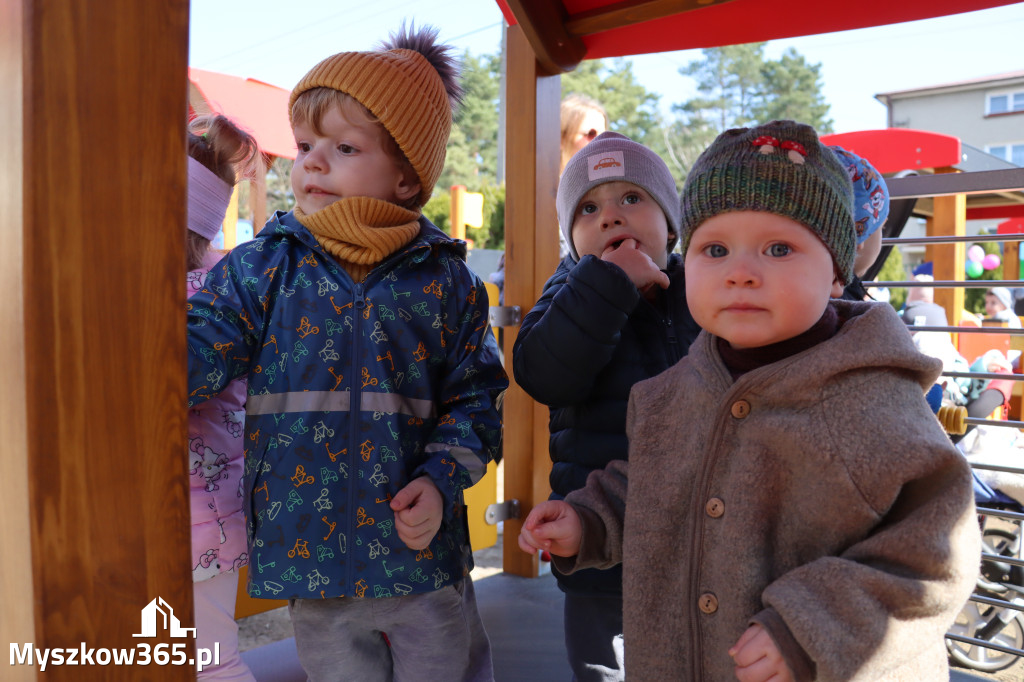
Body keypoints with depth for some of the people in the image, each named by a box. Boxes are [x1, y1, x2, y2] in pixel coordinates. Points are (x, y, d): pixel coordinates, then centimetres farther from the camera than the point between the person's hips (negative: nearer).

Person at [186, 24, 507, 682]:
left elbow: (474, 397, 0)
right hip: (307, 549, 1)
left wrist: (441, 480, -13)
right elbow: (200, 347, -11)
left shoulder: (446, 280, -4)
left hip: (423, 549, 0)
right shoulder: (262, 266, -2)